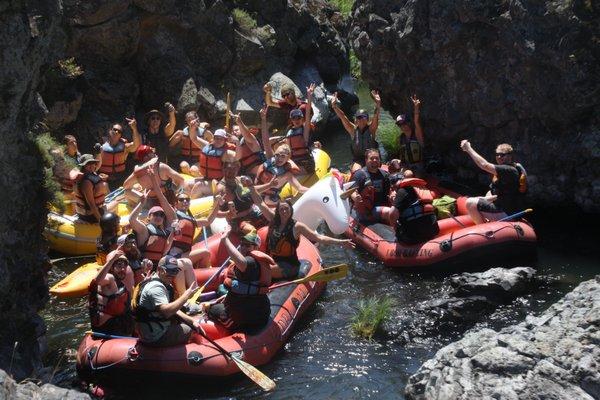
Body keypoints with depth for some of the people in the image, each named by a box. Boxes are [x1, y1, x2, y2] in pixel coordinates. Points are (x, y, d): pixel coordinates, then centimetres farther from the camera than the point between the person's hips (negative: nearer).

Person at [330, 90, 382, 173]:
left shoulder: (371, 129, 1)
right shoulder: (353, 130, 3)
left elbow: (376, 117, -15)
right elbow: (342, 117, -6)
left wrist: (378, 104, -32)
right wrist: (334, 106, -19)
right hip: (357, 160, 0)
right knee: (356, 172, -27)